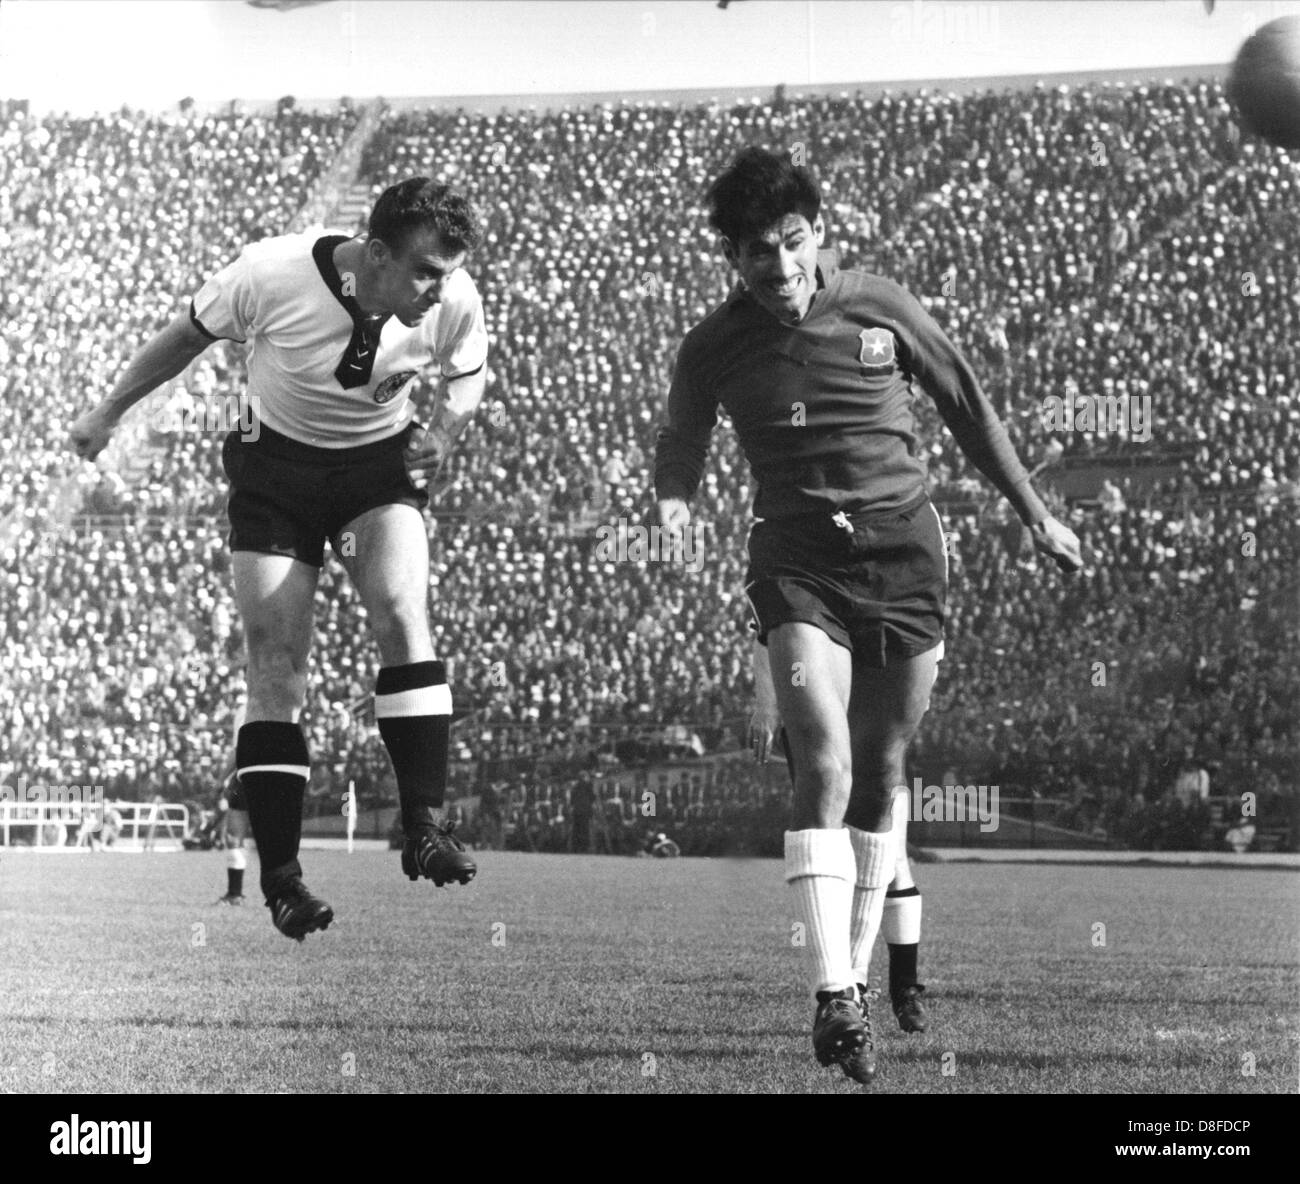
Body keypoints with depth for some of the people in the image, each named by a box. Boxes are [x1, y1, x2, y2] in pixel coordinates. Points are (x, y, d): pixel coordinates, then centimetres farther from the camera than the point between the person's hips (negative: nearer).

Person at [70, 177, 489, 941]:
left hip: (381, 462, 1)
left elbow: (467, 377, 5)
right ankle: (281, 875, -1)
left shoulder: (455, 303, -19)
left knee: (402, 611, -25)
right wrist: (111, 413, 4)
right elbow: (188, 338, -5)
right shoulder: (273, 275, -26)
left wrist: (444, 432, -15)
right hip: (276, 462, -1)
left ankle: (426, 827, -24)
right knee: (277, 664, -8)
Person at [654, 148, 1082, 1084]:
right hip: (798, 561, -2)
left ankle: (857, 969, 20)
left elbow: (967, 407, 14)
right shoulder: (715, 347, 0)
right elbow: (683, 442, 10)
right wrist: (674, 503, -15)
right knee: (825, 766, -19)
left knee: (880, 772, 6)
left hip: (904, 556, 2)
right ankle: (837, 998, -23)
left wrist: (1034, 514, 19)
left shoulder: (882, 309, 2)